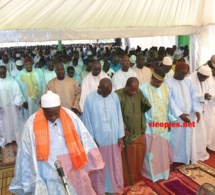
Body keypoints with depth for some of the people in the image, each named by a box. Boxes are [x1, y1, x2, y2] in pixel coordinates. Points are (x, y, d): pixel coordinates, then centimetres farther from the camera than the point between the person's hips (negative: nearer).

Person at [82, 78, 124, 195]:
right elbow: (87, 120, -7)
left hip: (113, 137, 3)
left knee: (114, 163, 16)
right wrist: (91, 138, -7)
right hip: (98, 137, -2)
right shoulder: (90, 99, -11)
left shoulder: (115, 97, -3)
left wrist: (120, 136, 2)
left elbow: (118, 116, 1)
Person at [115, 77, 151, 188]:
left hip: (137, 130, 5)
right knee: (128, 156, 5)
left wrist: (143, 125, 5)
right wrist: (123, 129, -18)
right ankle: (127, 179, 23)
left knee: (140, 151, 15)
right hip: (126, 131, -5)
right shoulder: (118, 95, -16)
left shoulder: (139, 93, -1)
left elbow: (143, 110, 8)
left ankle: (137, 175, 36)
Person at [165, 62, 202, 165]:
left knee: (189, 138, 14)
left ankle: (188, 158, 31)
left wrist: (197, 110, -10)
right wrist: (180, 114, -21)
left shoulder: (188, 81, 7)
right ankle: (173, 160, 20)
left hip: (189, 115, 5)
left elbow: (193, 96, 6)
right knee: (176, 139, 4)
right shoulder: (168, 82, -10)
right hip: (176, 117, -5)